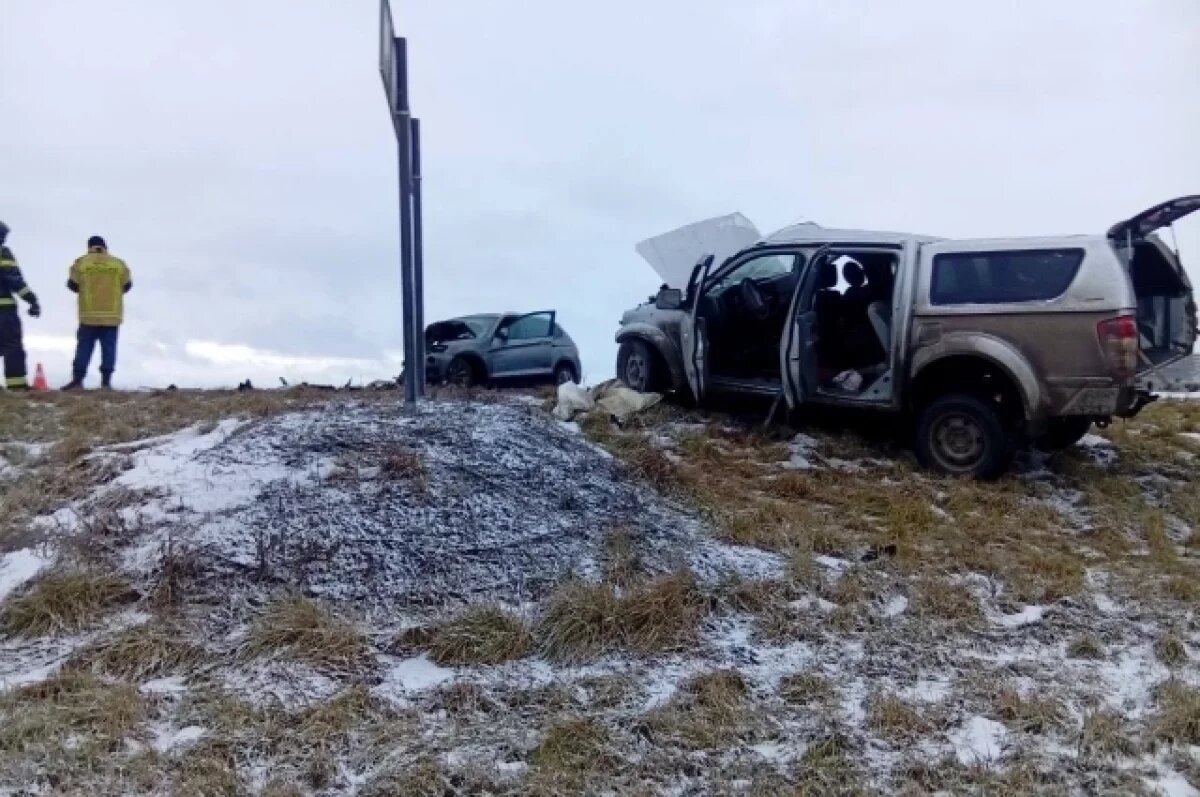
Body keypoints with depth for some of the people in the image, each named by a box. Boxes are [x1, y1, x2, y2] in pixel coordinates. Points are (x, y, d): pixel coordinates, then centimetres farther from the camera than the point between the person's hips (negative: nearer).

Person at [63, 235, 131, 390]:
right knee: (108, 347, 3)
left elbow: (72, 284, 3)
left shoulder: (81, 263, 0)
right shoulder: (119, 264, 3)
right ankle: (106, 381, 1)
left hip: (89, 315, 0)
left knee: (84, 347, 4)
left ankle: (77, 380, 2)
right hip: (112, 315, 1)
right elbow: (127, 285, 8)